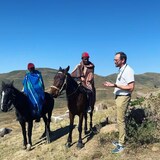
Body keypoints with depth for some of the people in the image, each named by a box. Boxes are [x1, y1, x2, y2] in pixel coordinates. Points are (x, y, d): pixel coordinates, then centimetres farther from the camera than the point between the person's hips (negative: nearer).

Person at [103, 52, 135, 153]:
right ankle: (121, 140, 28)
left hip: (123, 98, -10)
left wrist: (115, 85, -26)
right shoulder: (121, 70, 13)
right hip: (119, 97, 10)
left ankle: (121, 144, 7)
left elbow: (131, 87, -23)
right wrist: (112, 85, 12)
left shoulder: (128, 70, -17)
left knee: (121, 120, -4)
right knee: (120, 120, 16)